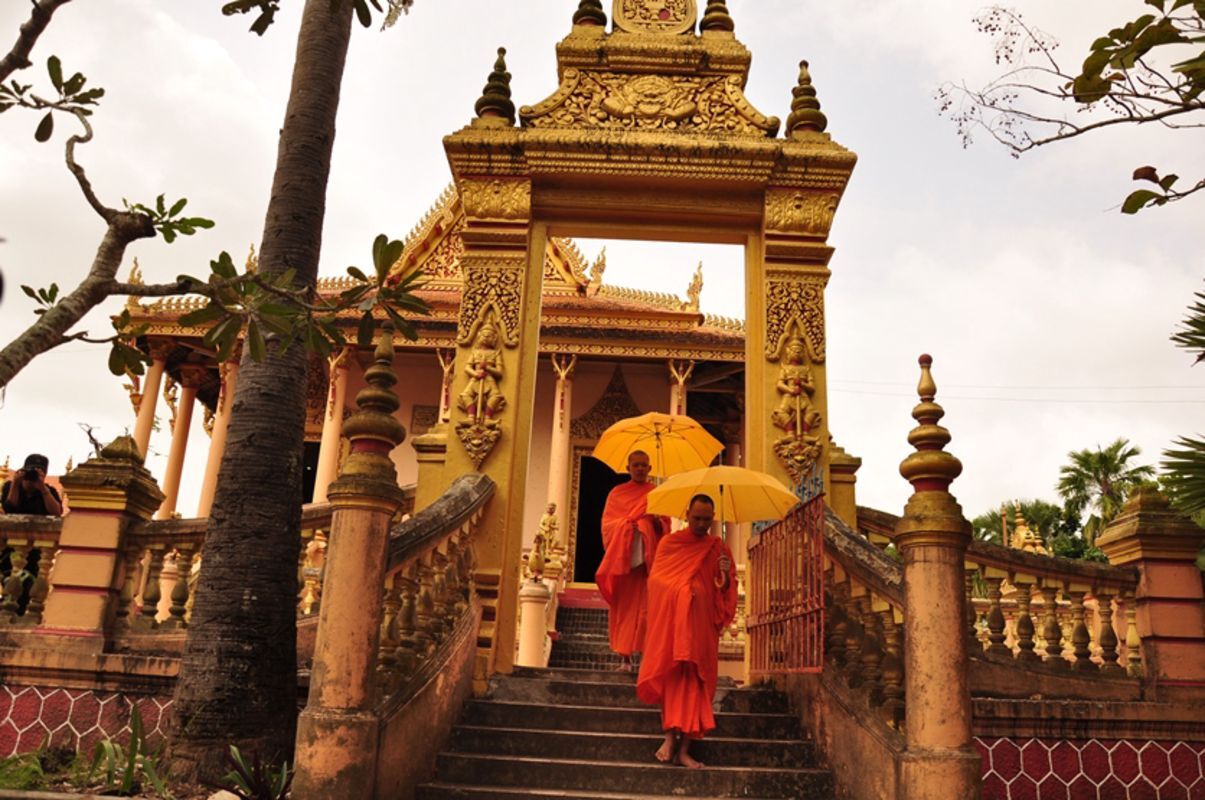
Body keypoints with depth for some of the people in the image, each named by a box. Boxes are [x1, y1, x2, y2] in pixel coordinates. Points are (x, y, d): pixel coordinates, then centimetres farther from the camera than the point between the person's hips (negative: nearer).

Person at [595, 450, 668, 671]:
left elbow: (666, 526, 10)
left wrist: (657, 523, -11)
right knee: (623, 606, -4)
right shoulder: (617, 493, 12)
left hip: (648, 558, 0)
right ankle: (624, 656, -1)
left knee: (646, 606, -8)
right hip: (622, 556, 0)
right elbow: (607, 523, 6)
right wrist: (625, 524, -11)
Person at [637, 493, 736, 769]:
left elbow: (726, 593, 6)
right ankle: (670, 736, -9)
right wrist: (678, 590, -12)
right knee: (673, 677, -11)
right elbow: (655, 579, 4)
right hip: (671, 623, -1)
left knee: (695, 682, -3)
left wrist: (724, 575, -15)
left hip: (702, 627, 1)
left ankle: (684, 748, -1)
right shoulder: (669, 543, 6)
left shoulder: (719, 550, 9)